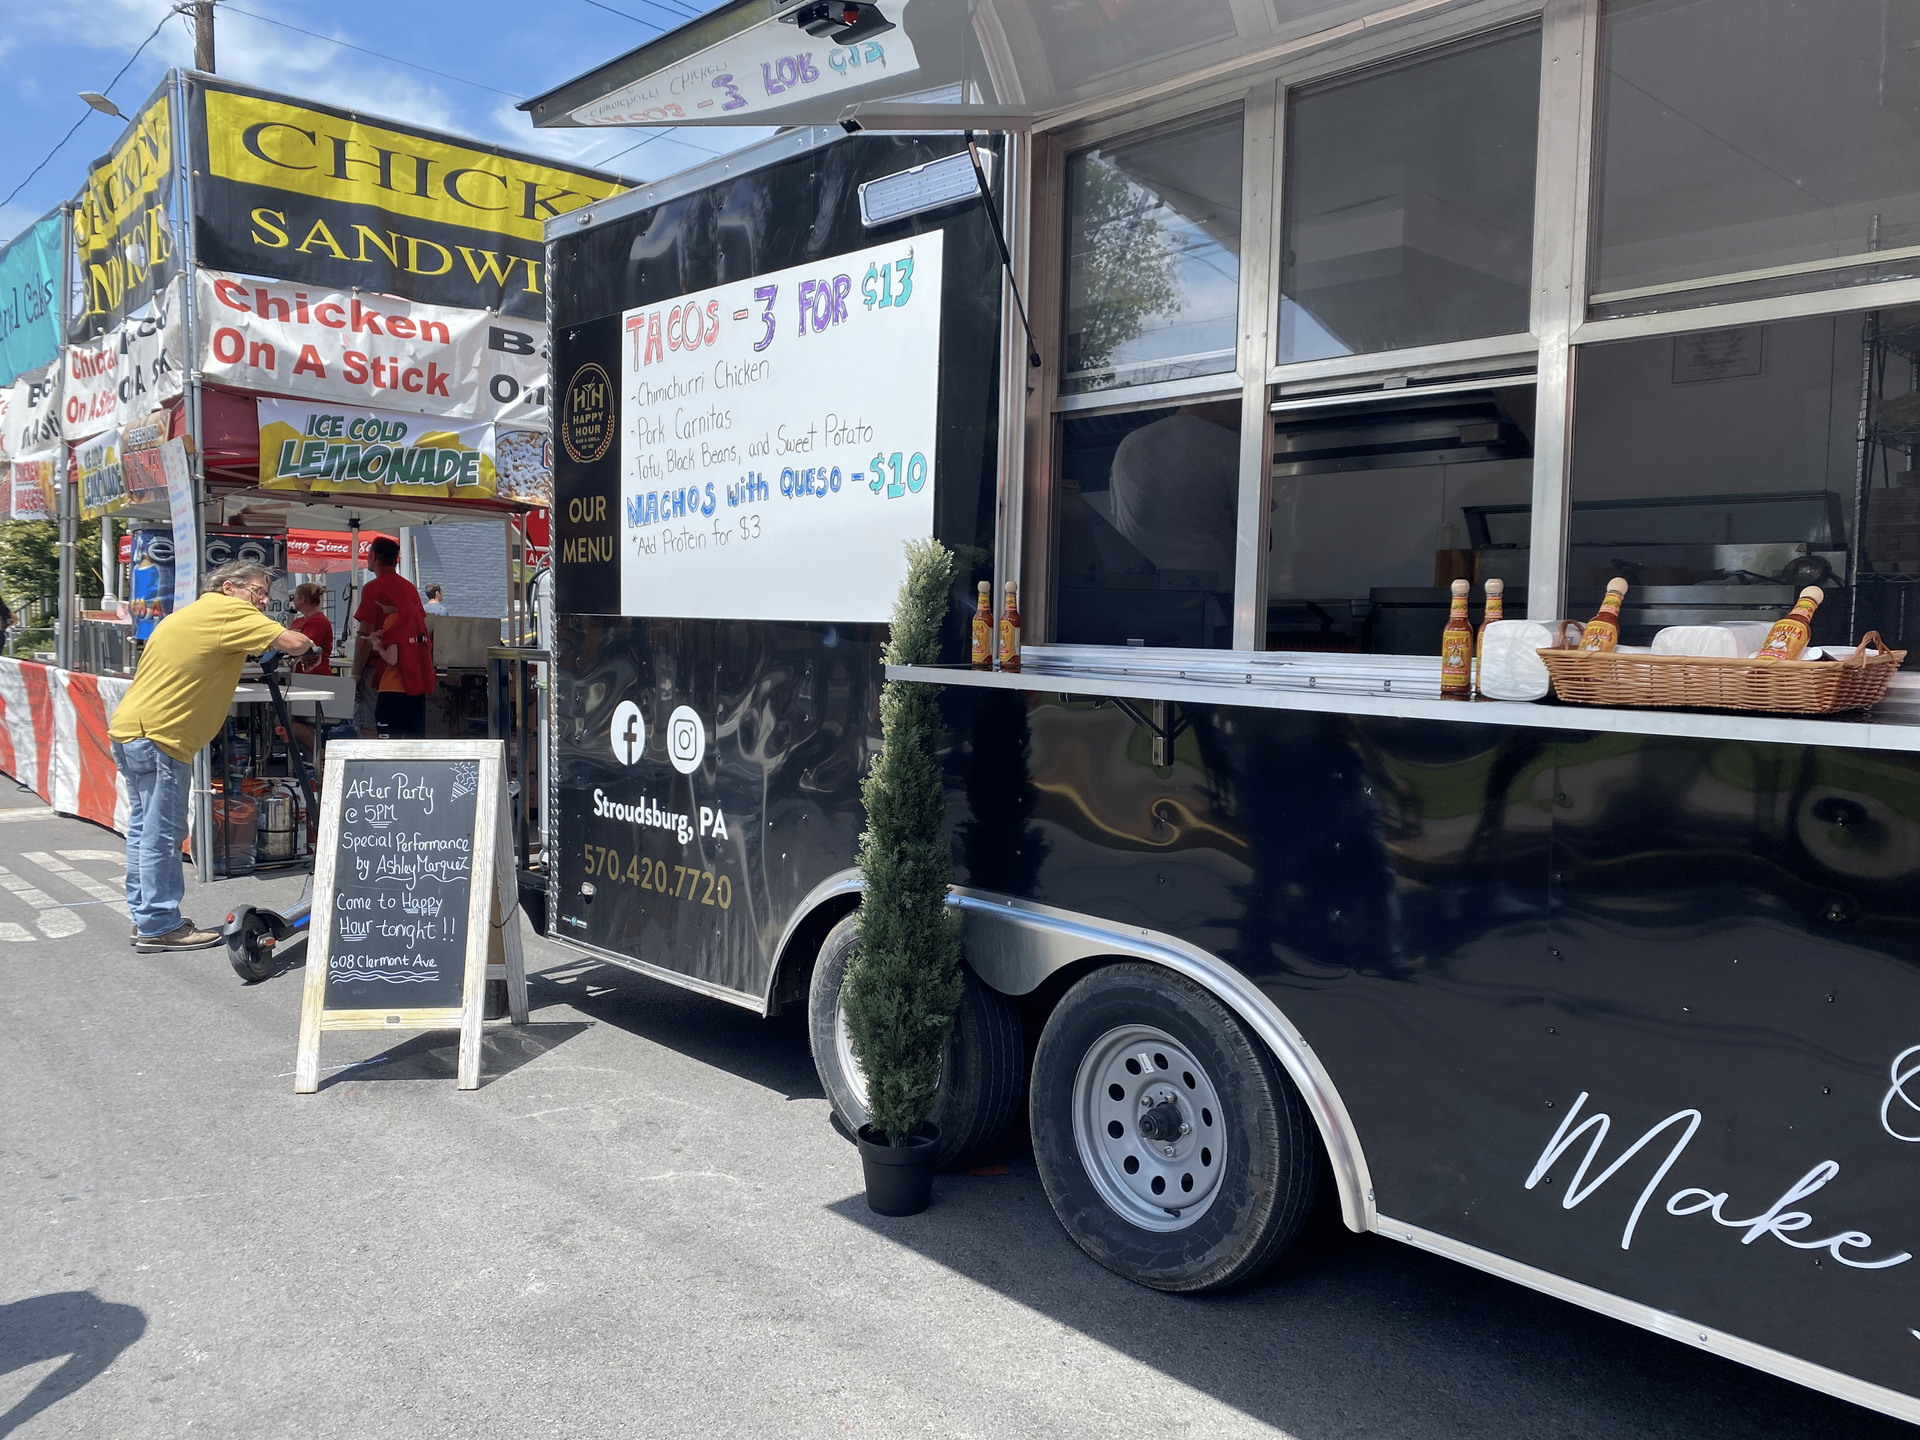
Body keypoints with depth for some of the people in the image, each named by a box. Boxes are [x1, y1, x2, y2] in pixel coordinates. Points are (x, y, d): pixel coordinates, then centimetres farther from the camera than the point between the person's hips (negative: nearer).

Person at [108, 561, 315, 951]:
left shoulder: (189, 614, 21)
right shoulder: (229, 610, -9)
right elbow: (296, 644, -18)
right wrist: (306, 644, 4)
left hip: (129, 728, 10)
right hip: (159, 737, -10)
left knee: (144, 829, 16)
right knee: (163, 834, -4)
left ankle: (144, 916, 25)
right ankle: (160, 926, 1)